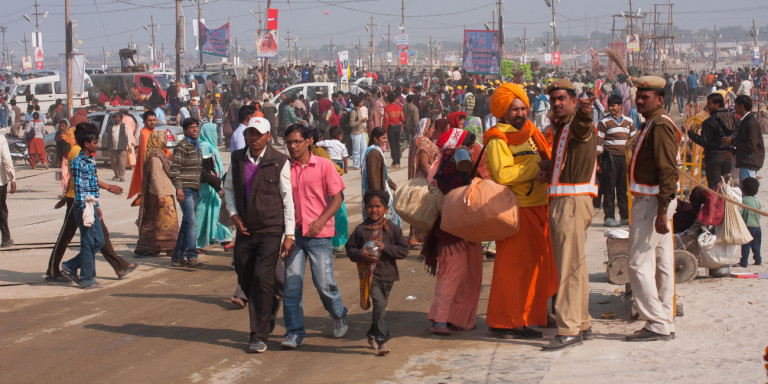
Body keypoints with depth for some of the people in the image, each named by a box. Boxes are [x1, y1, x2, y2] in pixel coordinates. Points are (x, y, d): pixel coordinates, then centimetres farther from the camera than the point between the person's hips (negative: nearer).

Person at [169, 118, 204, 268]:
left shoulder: (197, 146, 17)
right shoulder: (182, 147, -8)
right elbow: (174, 168, -13)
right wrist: (178, 188, -20)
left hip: (195, 189, 9)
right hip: (185, 190, -9)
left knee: (186, 224, 11)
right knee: (191, 223, -17)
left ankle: (177, 257, 17)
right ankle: (192, 256, -22)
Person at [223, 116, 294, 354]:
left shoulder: (279, 162, -7)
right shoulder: (237, 160, 6)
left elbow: (288, 199, -5)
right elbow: (228, 188, 20)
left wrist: (289, 235, -8)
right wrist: (233, 214, 3)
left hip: (271, 230, -5)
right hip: (245, 230, 5)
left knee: (262, 278, -14)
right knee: (245, 280, 11)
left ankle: (259, 336, -5)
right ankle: (271, 305, 42)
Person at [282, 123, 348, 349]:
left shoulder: (323, 165, -1)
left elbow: (337, 198, -1)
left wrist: (320, 221, -15)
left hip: (318, 235, -3)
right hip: (293, 234, 3)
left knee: (324, 284, -1)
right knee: (291, 285, -2)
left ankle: (340, 318, 26)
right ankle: (294, 333, 6)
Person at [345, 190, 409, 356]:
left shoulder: (393, 229, 1)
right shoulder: (361, 230, -1)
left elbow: (404, 250, -2)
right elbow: (350, 249, 5)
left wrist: (385, 247, -16)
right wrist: (361, 254, -16)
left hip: (388, 274, 3)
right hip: (370, 274, -3)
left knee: (380, 306, 15)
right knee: (379, 305, -16)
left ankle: (372, 335, 38)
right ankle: (382, 341, -15)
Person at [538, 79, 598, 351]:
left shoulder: (580, 125, -9)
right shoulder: (561, 128, 21)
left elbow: (582, 128, -35)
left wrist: (584, 113, -58)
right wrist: (547, 170, 10)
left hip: (574, 201, -10)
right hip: (561, 201, 10)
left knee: (570, 266, -13)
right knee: (574, 266, 14)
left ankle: (569, 329, -15)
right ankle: (582, 325, 21)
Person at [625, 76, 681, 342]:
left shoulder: (660, 126, -15)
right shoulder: (652, 125, 18)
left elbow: (669, 172, -22)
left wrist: (662, 211, -25)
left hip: (654, 202, -11)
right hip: (650, 201, 11)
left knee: (639, 264, -10)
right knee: (662, 265, 11)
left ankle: (657, 324, -8)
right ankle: (665, 324, 15)